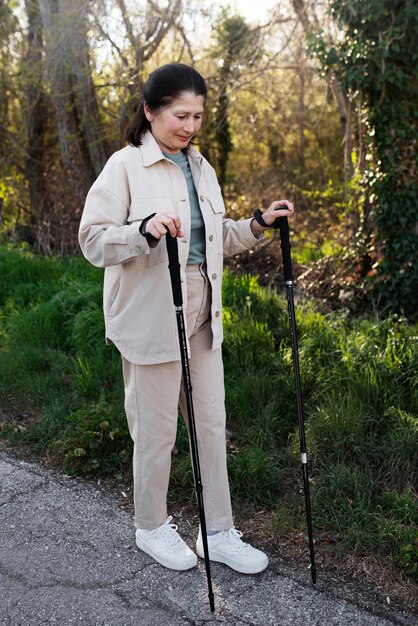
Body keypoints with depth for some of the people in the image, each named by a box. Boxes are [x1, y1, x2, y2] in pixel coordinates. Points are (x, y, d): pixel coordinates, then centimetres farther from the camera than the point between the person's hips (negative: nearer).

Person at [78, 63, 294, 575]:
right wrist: (145, 230, -30)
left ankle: (219, 532, 24)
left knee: (211, 422, 10)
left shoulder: (201, 168, 12)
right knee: (156, 428, 5)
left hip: (202, 316, 7)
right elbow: (92, 241, -14)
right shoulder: (126, 166, -9)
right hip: (153, 318, -7)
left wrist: (259, 224, 7)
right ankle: (151, 528, 28)